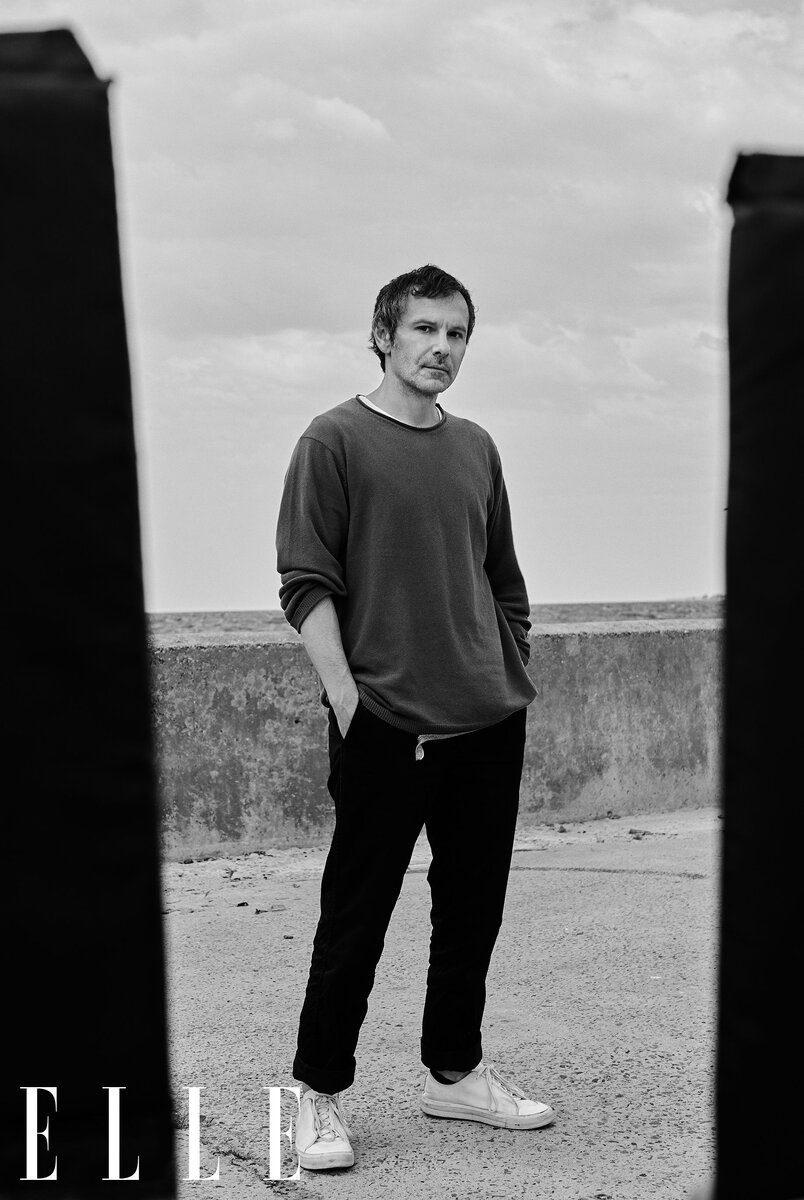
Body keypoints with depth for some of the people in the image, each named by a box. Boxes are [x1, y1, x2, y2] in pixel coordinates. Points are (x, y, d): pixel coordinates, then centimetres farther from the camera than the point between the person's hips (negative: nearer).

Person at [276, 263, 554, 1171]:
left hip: (489, 724, 6)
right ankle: (319, 1095, 13)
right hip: (386, 727, -6)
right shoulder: (335, 441, -4)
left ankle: (453, 1071, 28)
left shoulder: (476, 448, 13)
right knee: (355, 917, 0)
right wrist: (346, 697, -15)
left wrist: (515, 680, 14)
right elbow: (305, 583, -9)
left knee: (472, 907, 13)